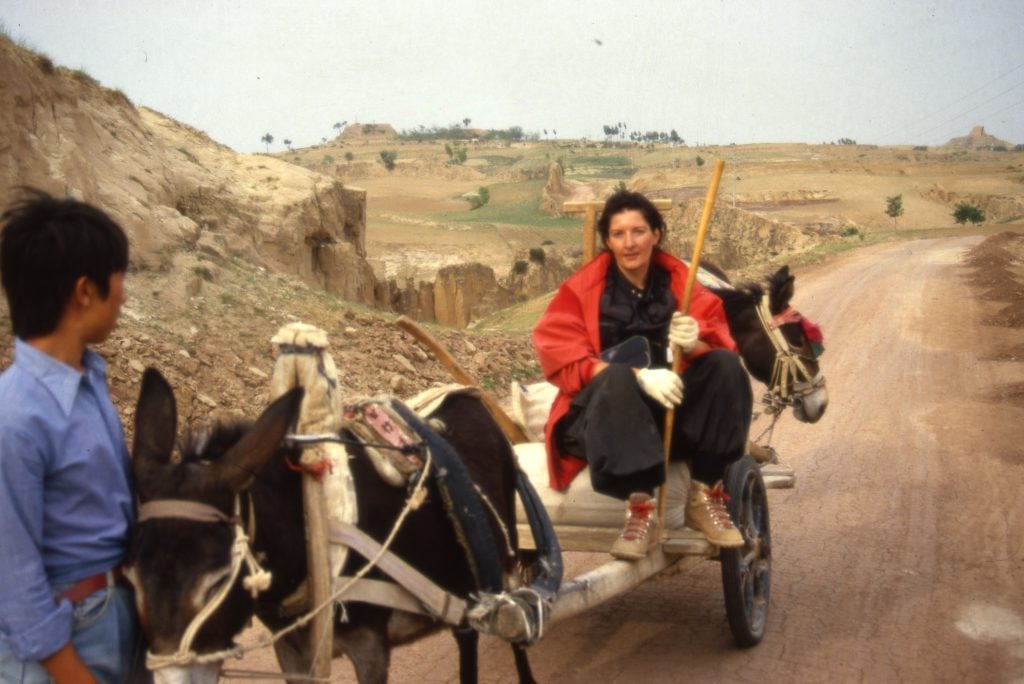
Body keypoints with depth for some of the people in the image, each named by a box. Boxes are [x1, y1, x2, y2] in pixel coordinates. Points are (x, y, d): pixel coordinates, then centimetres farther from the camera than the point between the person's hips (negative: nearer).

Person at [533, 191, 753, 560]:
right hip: (604, 413, -3)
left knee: (726, 365, -21)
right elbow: (564, 358, -14)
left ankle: (705, 494, -19)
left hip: (674, 409, 3)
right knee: (617, 377, -35)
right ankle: (641, 507, -39)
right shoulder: (583, 289, -2)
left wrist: (693, 343, -28)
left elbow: (720, 344, -2)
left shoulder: (678, 280, 5)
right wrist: (639, 377, -29)